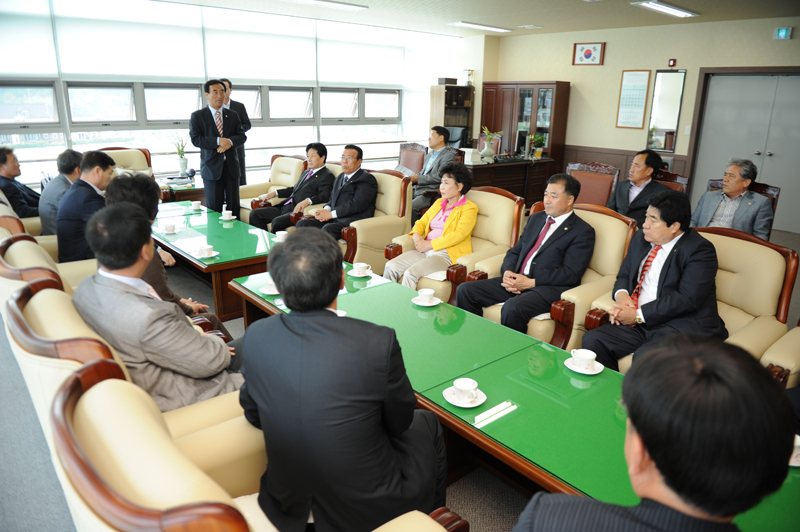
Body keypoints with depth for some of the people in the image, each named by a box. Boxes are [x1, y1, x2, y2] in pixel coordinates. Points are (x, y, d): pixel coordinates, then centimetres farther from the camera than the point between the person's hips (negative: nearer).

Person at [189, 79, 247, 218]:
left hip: (231, 165, 3)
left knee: (234, 205, 5)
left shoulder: (233, 115, 14)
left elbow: (242, 136, 6)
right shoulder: (197, 116, 3)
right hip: (212, 167, -3)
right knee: (213, 207, 0)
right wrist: (218, 141, -20)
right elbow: (195, 139, -8)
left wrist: (230, 141, -15)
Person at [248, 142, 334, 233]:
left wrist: (307, 201, -34)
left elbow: (325, 196, -18)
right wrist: (275, 193, 26)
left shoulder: (327, 176, -2)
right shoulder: (306, 173, 26)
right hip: (283, 207, 9)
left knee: (277, 222, -34)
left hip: (297, 210, -9)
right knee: (254, 214, -1)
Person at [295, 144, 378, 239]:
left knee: (328, 229, -36)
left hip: (353, 220, -8)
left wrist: (331, 214, -14)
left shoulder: (367, 179, -2)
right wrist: (326, 209, 2)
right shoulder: (340, 177, 27)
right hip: (334, 219, 8)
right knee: (302, 224, -10)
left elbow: (357, 205, -14)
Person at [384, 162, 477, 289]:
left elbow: (458, 234, -14)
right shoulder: (439, 203, 22)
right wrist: (416, 236, -2)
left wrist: (429, 244, -16)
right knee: (390, 266, -13)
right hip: (426, 250, 7)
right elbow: (422, 222, 22)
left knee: (410, 273, -29)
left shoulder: (469, 208, -2)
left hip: (446, 254, -7)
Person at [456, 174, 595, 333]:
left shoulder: (583, 232, 0)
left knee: (512, 308, -37)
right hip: (516, 280, 7)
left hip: (549, 288, -7)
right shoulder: (536, 219, 22)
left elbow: (571, 274, -10)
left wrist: (531, 282, -17)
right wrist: (507, 272, -2)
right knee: (465, 290, -9)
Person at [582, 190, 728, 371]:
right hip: (639, 323, 7)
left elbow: (687, 299, -18)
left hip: (684, 325, -7)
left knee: (645, 357, -34)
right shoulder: (641, 238, 14)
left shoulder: (700, 250, -9)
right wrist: (621, 294, -3)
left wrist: (639, 315, -17)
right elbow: (623, 275, 22)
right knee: (592, 340, -13)